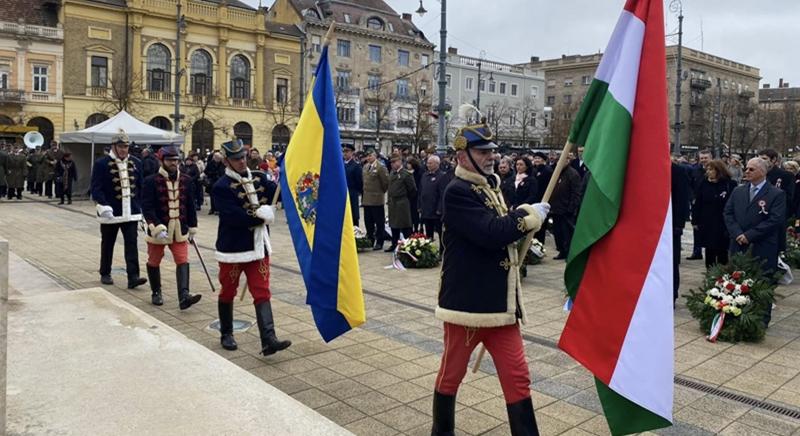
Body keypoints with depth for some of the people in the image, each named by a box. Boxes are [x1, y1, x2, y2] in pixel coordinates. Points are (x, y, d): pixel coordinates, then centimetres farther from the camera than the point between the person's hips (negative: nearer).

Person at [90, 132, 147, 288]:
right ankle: (105, 274, 27)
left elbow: (141, 187, 12)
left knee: (132, 244, -4)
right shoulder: (101, 164, -7)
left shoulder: (136, 163, 6)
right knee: (107, 245, 12)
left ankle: (133, 277, -6)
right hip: (110, 213, -2)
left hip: (131, 212, 3)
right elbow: (96, 189, -11)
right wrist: (104, 208, -22)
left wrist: (142, 207, 10)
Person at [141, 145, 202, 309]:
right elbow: (147, 208, -16)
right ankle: (156, 293, 31)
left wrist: (192, 228, 10)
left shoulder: (186, 181, 3)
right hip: (157, 231, -3)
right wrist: (158, 228, -25)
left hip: (180, 231, 3)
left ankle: (184, 296, -13)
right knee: (154, 262, 12)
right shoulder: (150, 181, -10)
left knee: (183, 262, -8)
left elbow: (190, 206, 9)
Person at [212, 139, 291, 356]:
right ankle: (226, 334, 32)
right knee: (228, 292, 12)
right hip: (233, 248, -4)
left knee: (262, 293, -2)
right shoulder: (221, 187, -12)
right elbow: (234, 217, -22)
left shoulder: (259, 178, 6)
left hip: (258, 246, 4)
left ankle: (268, 340, -5)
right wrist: (261, 215, -17)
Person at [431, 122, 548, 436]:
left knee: (517, 377, 9)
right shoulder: (457, 192, -15)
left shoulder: (490, 187, 13)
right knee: (452, 374, 12)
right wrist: (530, 214, -13)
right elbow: (491, 233, -26)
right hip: (467, 301, -8)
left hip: (500, 302, 8)